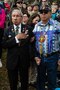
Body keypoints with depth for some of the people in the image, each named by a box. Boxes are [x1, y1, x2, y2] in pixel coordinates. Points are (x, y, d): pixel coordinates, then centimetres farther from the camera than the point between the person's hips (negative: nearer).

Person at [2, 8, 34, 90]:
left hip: (24, 60, 0)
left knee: (24, 83, 16)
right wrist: (16, 38, -20)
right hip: (12, 60, 1)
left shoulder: (28, 29, -3)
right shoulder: (8, 30, -1)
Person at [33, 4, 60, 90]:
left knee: (52, 80, 8)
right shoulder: (36, 26, 5)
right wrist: (35, 56, 2)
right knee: (40, 80, 18)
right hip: (40, 57, 4)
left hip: (52, 57, -3)